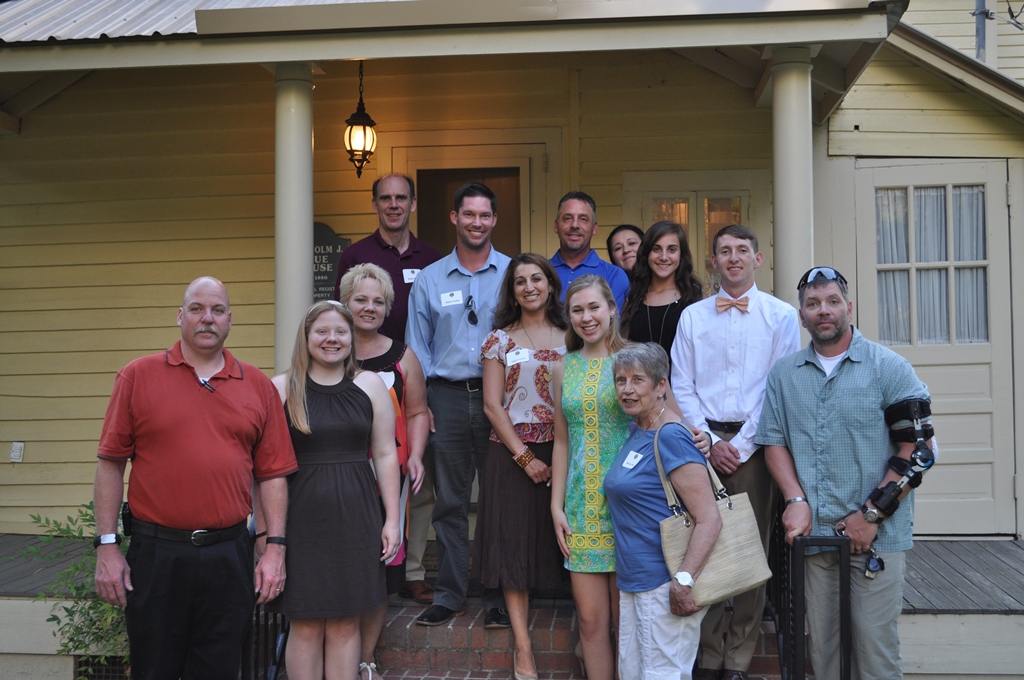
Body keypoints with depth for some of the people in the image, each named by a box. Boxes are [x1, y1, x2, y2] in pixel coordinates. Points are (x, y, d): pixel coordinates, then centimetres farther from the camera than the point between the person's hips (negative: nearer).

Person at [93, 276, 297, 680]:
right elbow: (111, 464, 1)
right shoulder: (138, 377, 1)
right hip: (155, 553, -1)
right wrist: (107, 547, -3)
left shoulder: (258, 386, 6)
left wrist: (275, 547, 0)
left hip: (228, 554, 2)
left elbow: (272, 474, 6)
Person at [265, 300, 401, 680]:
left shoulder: (370, 385, 5)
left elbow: (385, 454, 6)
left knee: (345, 624, 9)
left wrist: (392, 520, 2)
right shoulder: (281, 388, -1)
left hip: (355, 516, 2)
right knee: (305, 626, 5)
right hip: (301, 516, -1)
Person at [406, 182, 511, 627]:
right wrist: (420, 403, 1)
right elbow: (417, 347, 11)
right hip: (447, 397, 1)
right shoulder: (429, 279, 10)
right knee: (449, 502, 7)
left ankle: (498, 597, 14)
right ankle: (449, 596, 18)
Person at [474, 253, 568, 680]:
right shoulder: (500, 339, 4)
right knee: (514, 541, -1)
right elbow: (492, 405, -1)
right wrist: (524, 457, -9)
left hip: (561, 450, 1)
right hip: (512, 453, -1)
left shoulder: (568, 337, 8)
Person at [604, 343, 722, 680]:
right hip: (633, 582, 9)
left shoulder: (671, 437, -17)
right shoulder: (635, 431, 11)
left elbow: (710, 519, -22)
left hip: (664, 586, -9)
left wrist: (683, 580, -27)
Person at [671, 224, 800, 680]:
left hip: (754, 444, -2)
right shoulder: (693, 317, 11)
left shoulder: (780, 315, 4)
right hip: (704, 442, 2)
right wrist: (711, 443, -4)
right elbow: (681, 387, 7)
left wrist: (741, 446, -9)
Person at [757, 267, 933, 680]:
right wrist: (796, 500, -4)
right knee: (821, 644, 10)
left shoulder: (889, 368, -1)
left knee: (874, 642, -2)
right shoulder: (784, 374, 11)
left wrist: (872, 514, -10)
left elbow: (916, 448, -5)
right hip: (814, 533, 3)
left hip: (878, 535, -3)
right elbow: (774, 440, 12)